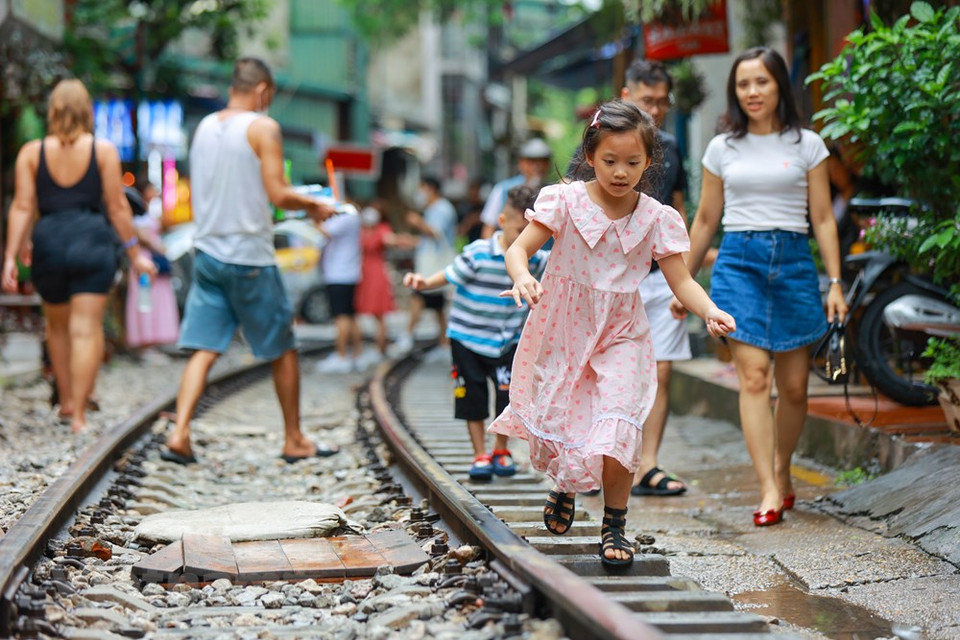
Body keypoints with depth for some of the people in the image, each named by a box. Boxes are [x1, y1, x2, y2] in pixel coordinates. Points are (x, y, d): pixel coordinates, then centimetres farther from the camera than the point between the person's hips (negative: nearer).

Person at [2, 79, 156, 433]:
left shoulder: (31, 152, 5)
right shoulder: (103, 150, 1)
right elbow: (117, 207, -1)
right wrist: (135, 253, 6)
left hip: (48, 242, 2)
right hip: (92, 240, -2)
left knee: (58, 326, 22)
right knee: (86, 329, -3)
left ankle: (66, 402, 29)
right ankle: (79, 414, -9)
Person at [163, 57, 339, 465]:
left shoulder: (203, 127, 11)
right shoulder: (263, 128, -9)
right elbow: (278, 194, -15)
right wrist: (314, 205, 2)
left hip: (207, 252, 6)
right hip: (250, 256, -6)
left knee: (204, 349, 4)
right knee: (283, 349, 9)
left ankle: (179, 435, -10)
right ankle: (294, 440, 17)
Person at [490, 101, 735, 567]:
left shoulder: (657, 219, -4)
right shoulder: (565, 202, -8)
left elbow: (681, 281, -4)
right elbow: (519, 248, -12)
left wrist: (710, 311, -24)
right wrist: (522, 277, -35)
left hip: (621, 339, 0)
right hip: (561, 332, 0)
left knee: (617, 429, -16)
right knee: (552, 423, 8)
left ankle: (614, 525, 6)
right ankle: (565, 486, 44)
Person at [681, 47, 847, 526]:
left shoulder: (807, 145, 7)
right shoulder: (722, 148, 9)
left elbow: (823, 219, 7)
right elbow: (705, 221, 16)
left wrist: (835, 282, 0)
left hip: (794, 261, 0)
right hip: (738, 261, 0)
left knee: (793, 385, 2)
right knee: (753, 375, -13)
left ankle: (782, 472, 26)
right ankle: (769, 491, -15)